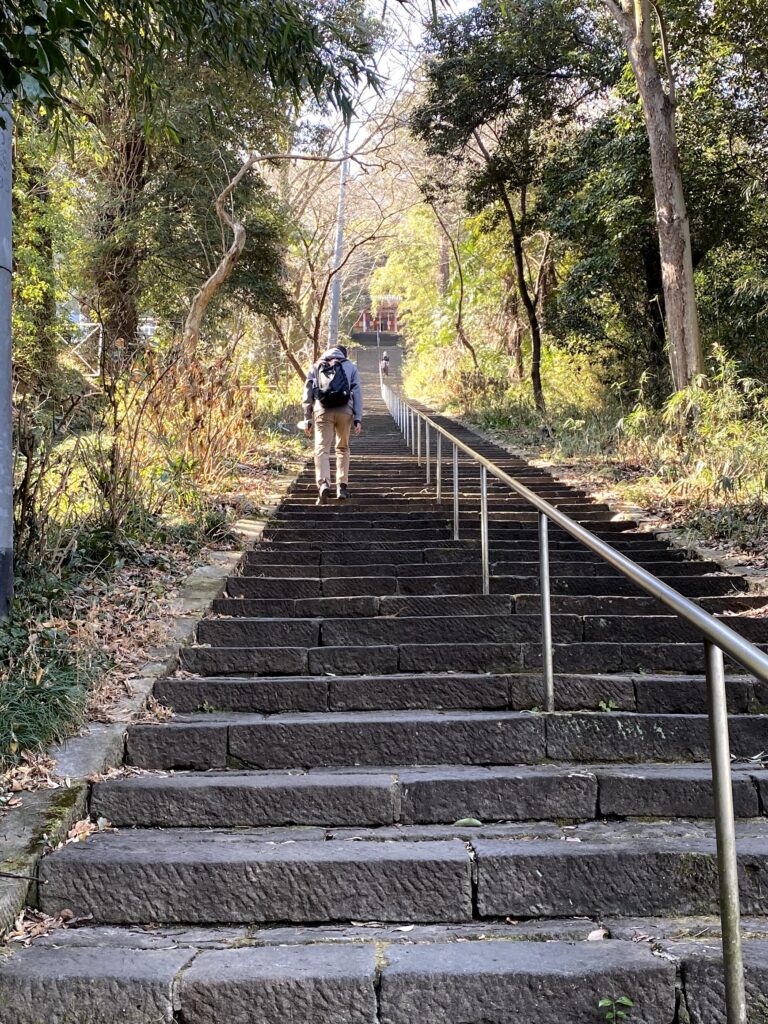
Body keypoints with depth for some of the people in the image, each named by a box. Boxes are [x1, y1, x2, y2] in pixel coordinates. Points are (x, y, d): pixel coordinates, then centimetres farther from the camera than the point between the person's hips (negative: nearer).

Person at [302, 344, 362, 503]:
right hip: (345, 410, 1)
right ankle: (342, 487, 13)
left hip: (322, 411, 0)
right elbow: (357, 393, 8)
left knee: (322, 449, -3)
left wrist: (307, 419, 15)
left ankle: (323, 484, -24)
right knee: (342, 448, 16)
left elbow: (308, 395, 13)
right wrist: (358, 419, 5)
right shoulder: (350, 367, 16)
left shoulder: (315, 367, 18)